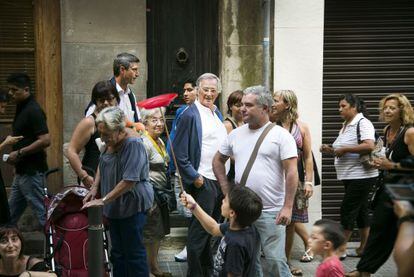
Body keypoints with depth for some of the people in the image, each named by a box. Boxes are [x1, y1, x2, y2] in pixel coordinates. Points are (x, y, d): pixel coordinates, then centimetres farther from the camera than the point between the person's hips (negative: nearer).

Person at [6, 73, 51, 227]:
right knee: (11, 213, 17)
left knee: (42, 212, -4)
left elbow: (45, 140, -25)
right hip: (22, 171, 10)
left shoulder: (33, 111, -17)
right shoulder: (21, 108, 12)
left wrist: (19, 153, -19)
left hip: (32, 172, -10)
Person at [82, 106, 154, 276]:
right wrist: (94, 189, 8)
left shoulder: (133, 145, -22)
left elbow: (129, 181, -27)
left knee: (134, 253, 0)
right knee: (117, 253, 15)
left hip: (132, 206, -8)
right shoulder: (111, 143, 5)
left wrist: (103, 200, -23)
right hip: (115, 206, 8)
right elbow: (102, 166, 22)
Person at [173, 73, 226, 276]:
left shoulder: (217, 113, 12)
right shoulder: (190, 115, -12)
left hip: (220, 180, 8)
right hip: (203, 182, -8)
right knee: (200, 230, -1)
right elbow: (179, 153, -14)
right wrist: (194, 178, -15)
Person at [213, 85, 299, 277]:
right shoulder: (236, 134, 10)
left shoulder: (280, 135, -6)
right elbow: (218, 160, 22)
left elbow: (291, 172, -11)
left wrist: (287, 207, -17)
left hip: (271, 211, -5)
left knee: (275, 259, -5)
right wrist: (227, 191, 12)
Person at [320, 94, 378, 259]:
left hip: (362, 176, -9)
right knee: (360, 211, 12)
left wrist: (344, 149, -21)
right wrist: (331, 150, 5)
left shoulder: (362, 123, -13)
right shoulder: (346, 125, 15)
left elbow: (369, 146, -27)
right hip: (350, 177, 9)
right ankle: (363, 249, 17)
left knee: (347, 210, -6)